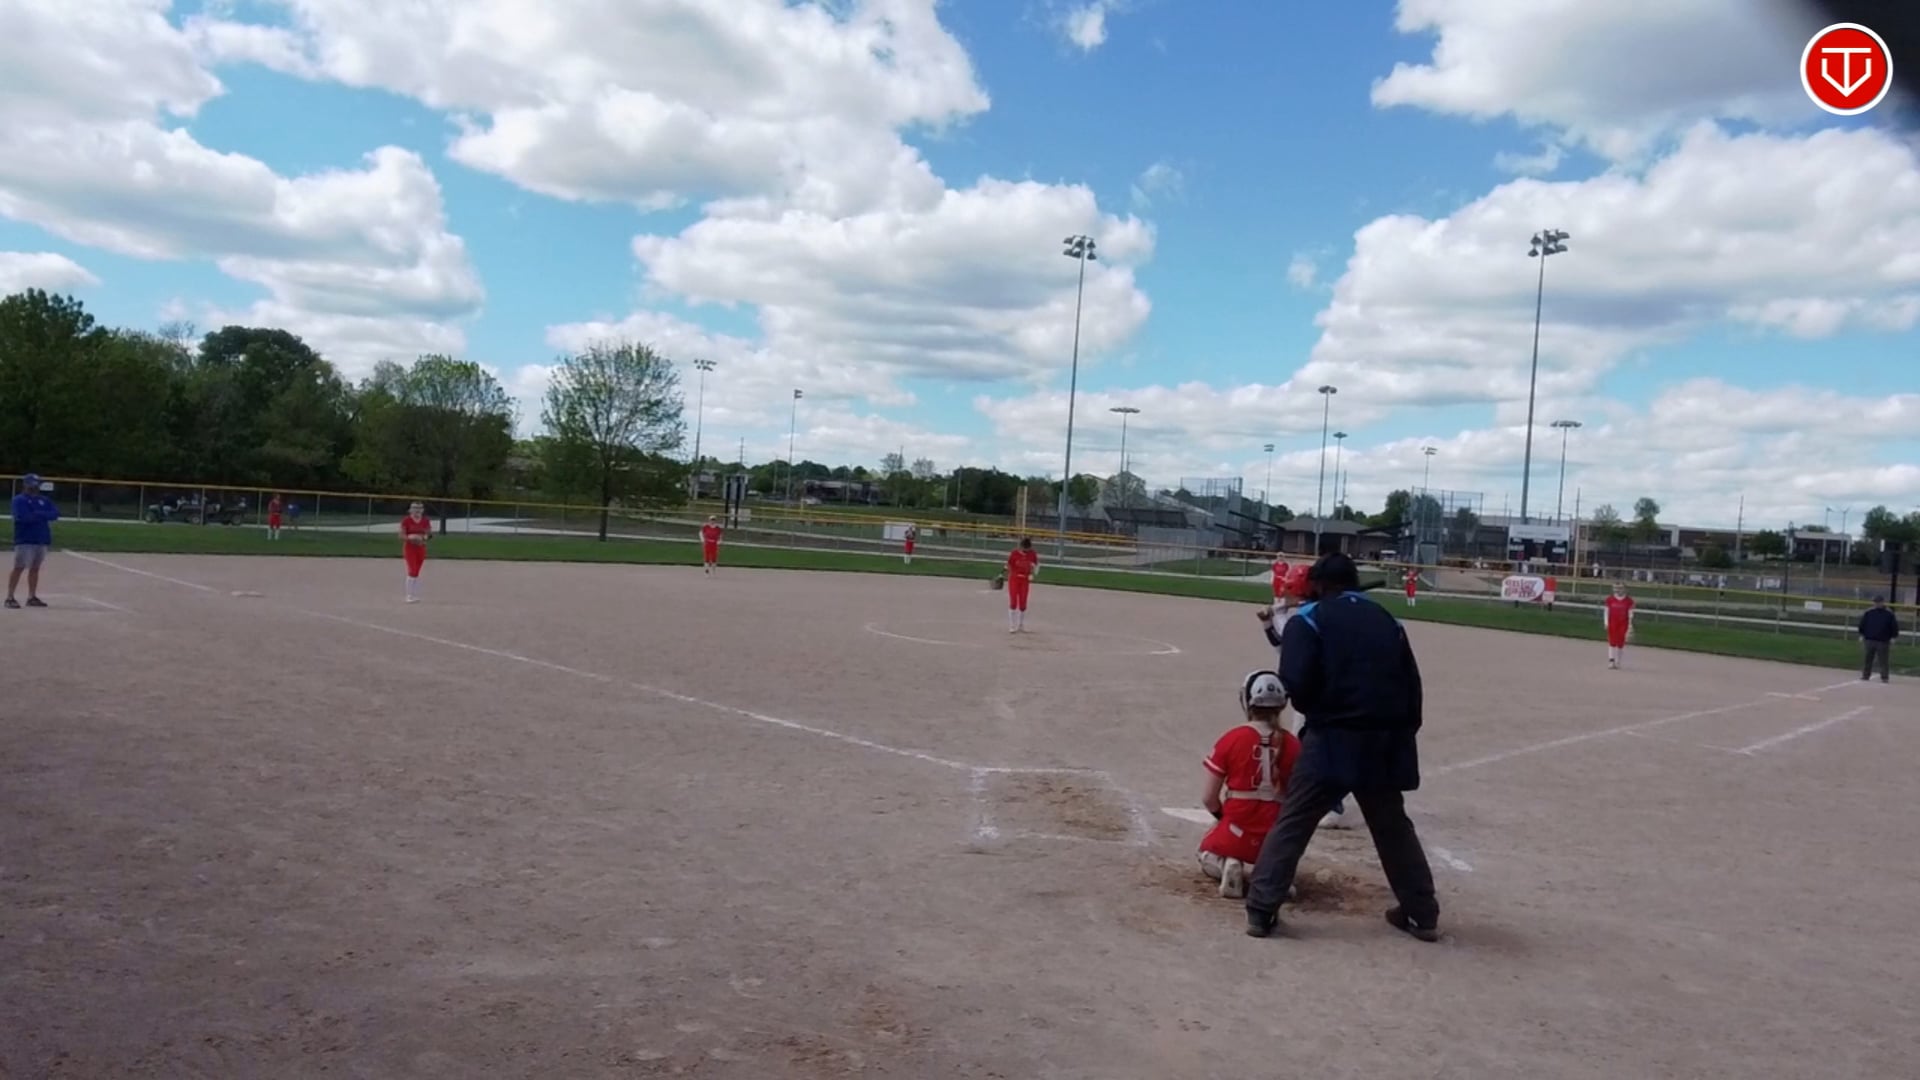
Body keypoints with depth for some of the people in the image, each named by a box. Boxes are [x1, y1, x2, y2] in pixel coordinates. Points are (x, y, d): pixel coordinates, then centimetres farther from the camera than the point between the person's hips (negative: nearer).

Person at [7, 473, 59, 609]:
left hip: (42, 539, 6)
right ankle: (10, 598, -7)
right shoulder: (19, 500, -4)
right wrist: (43, 516, -8)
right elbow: (24, 517, -18)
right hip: (25, 540, -6)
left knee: (35, 568, 10)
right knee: (19, 568, -9)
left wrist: (37, 514, -11)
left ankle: (32, 597, 16)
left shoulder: (44, 500, 14)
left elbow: (55, 514, 2)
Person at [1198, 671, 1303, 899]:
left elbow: (1208, 798, -5)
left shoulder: (1232, 739, -10)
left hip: (1237, 834, -1)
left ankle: (1227, 867, -3)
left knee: (1207, 856, 32)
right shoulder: (1292, 744, -4)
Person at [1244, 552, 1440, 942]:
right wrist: (1402, 735, 15)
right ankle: (1423, 915, 27)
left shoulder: (1310, 619, -2)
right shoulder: (1387, 621, 14)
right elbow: (1412, 686, 10)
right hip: (1385, 741, 5)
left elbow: (1296, 684, -14)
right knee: (1394, 828, 21)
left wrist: (1314, 709, 7)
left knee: (1291, 824, 3)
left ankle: (1261, 910, 0)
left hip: (1333, 739, -5)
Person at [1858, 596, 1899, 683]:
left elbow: (1894, 626, 1)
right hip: (1869, 640, 2)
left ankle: (1884, 677, 5)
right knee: (1868, 659, 8)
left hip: (1883, 641, -2)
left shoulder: (1889, 614, -1)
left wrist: (1893, 638, -3)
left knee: (1883, 660, -1)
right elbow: (1862, 624, 9)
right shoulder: (1868, 612, 4)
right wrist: (1861, 635, 6)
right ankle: (1865, 675, 15)